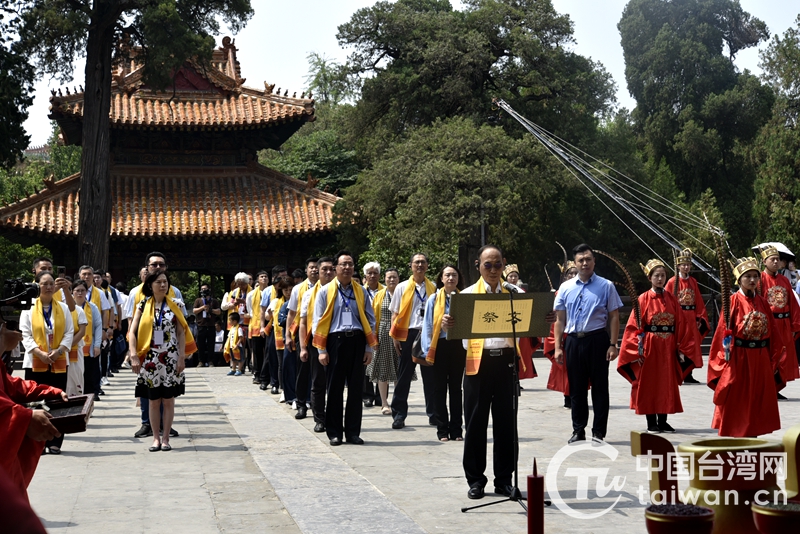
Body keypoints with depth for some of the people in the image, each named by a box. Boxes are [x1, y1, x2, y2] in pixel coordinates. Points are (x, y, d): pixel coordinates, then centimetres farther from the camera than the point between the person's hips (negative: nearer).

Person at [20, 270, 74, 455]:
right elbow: (25, 334, -2)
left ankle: (54, 442, 6)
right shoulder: (29, 308, 3)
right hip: (36, 362, -2)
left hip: (59, 362, 2)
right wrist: (40, 353, -14)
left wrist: (58, 351, -11)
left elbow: (69, 332, 5)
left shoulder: (63, 308, 8)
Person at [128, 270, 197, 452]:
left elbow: (181, 333, 3)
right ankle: (156, 438, 13)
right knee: (153, 400, 4)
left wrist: (182, 357, -5)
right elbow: (132, 332, 0)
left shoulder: (174, 305, 4)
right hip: (150, 360, 0)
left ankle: (165, 437, 9)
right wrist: (134, 356, -9)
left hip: (171, 359, 0)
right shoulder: (143, 306, 2)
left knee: (168, 400, 2)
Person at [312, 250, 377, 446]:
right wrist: (322, 350, -5)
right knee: (335, 388, 2)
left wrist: (369, 348, 3)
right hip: (336, 341, -2)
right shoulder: (325, 291, 4)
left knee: (356, 388, 4)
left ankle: (353, 432, 13)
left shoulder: (361, 292, 11)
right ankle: (334, 433, 11)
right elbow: (318, 322, 2)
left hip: (357, 341, 2)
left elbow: (370, 320, 11)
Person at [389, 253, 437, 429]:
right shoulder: (402, 287, 6)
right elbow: (395, 314, 5)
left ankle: (433, 414, 14)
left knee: (430, 375, 6)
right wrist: (395, 336, -3)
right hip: (408, 335, -1)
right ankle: (399, 414, 7)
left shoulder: (433, 288, 9)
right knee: (404, 375, 2)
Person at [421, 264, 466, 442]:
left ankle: (456, 429, 13)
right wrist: (428, 350, -5)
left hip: (458, 345, 1)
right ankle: (442, 429, 9)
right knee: (440, 388, 3)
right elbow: (428, 325, 2)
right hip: (440, 346, -1)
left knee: (456, 387, 8)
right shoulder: (434, 299, 2)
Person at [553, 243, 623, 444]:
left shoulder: (606, 286, 0)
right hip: (573, 341, 3)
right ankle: (578, 430, 19)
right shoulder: (566, 287, 7)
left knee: (599, 387, 3)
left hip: (597, 340, -3)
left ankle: (598, 431, 11)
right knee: (576, 388, 9)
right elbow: (560, 319, 8)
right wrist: (558, 347, 3)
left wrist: (613, 345, -9)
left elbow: (614, 317, -2)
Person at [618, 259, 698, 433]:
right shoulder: (643, 299, -4)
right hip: (649, 347, -4)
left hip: (668, 348, 4)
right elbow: (634, 326, -7)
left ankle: (663, 421, 16)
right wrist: (638, 350, -14)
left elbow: (681, 325, 6)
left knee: (667, 384, 7)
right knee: (649, 384, 2)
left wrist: (681, 349, 0)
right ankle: (651, 423, 9)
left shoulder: (671, 299, 6)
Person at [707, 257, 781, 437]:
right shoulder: (733, 301, -7)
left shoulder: (763, 302, 7)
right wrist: (726, 359, -14)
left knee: (757, 400, 9)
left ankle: (752, 435, 19)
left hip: (760, 359, 5)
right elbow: (724, 331, -9)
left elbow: (773, 332, 10)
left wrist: (773, 360, 5)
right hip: (738, 359, -5)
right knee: (735, 403, 1)